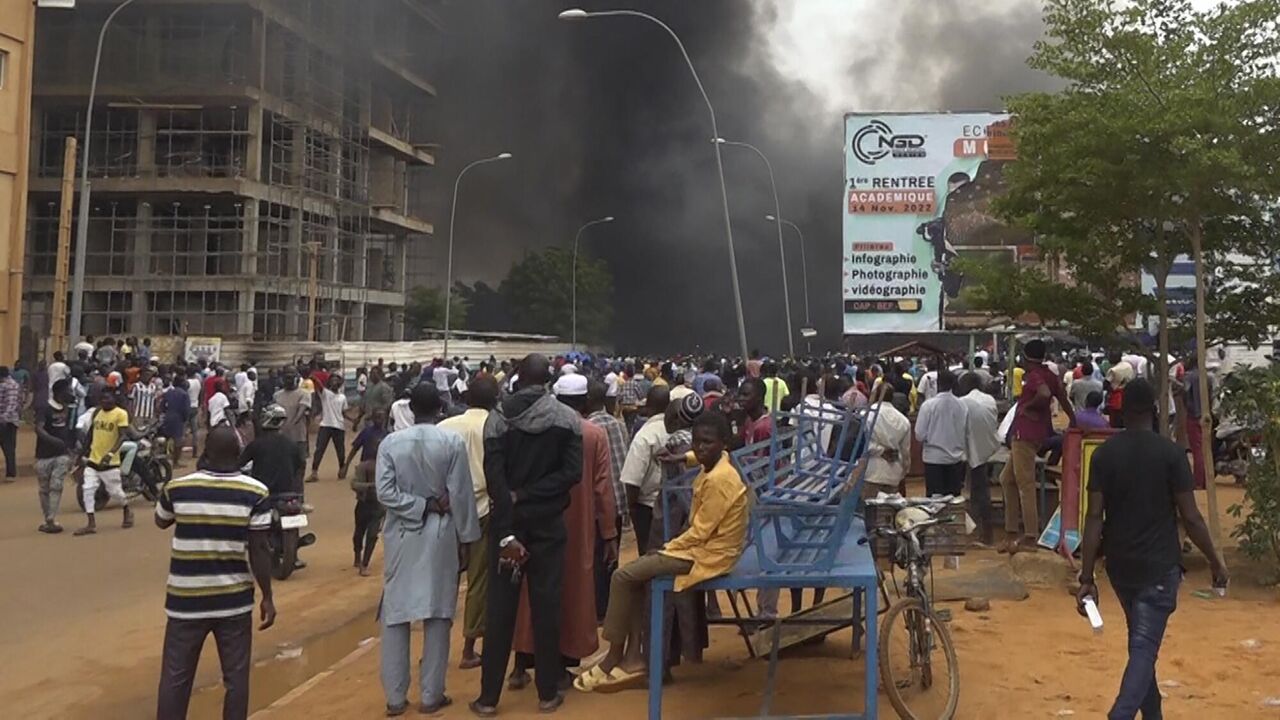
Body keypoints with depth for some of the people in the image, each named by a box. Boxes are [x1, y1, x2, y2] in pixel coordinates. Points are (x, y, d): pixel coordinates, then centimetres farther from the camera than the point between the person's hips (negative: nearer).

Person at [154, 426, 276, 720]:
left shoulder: (176, 488, -4)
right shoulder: (255, 493, -9)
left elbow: (161, 522, 17)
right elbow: (260, 550, -8)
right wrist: (267, 597, 0)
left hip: (186, 599, 1)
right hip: (234, 600, -1)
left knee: (175, 677, 11)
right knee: (236, 677, 10)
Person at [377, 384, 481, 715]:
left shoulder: (390, 442, -3)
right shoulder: (453, 442, -7)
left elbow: (385, 493, -11)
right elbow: (461, 495, -7)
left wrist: (420, 506, -6)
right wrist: (465, 538, 0)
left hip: (402, 535, 1)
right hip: (441, 534, -1)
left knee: (395, 615, 9)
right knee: (437, 614, 7)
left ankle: (395, 697, 13)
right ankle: (431, 695, 12)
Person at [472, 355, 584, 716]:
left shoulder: (498, 421, -4)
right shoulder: (567, 419, -3)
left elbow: (494, 479, -13)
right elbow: (573, 472, -12)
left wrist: (506, 534, -16)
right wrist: (528, 495, -10)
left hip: (508, 523, 0)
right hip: (547, 523, 0)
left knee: (500, 606, 6)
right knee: (546, 604, 7)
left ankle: (488, 696, 11)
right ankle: (548, 693, 14)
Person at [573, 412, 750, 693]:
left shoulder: (719, 480, -23)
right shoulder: (714, 466, 5)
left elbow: (700, 532, -21)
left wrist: (666, 549, -8)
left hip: (708, 555, -10)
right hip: (703, 545, 10)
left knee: (624, 576, -10)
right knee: (636, 573, 9)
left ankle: (614, 659, 2)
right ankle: (633, 658, 4)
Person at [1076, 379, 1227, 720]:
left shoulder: (1104, 453, -3)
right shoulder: (1170, 452, -10)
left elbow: (1094, 517, -7)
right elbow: (1190, 517, -9)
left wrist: (1087, 577, -5)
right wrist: (1215, 561, 6)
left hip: (1120, 564, 4)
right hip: (1159, 566, -4)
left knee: (1140, 642, 21)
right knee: (1144, 648, -5)